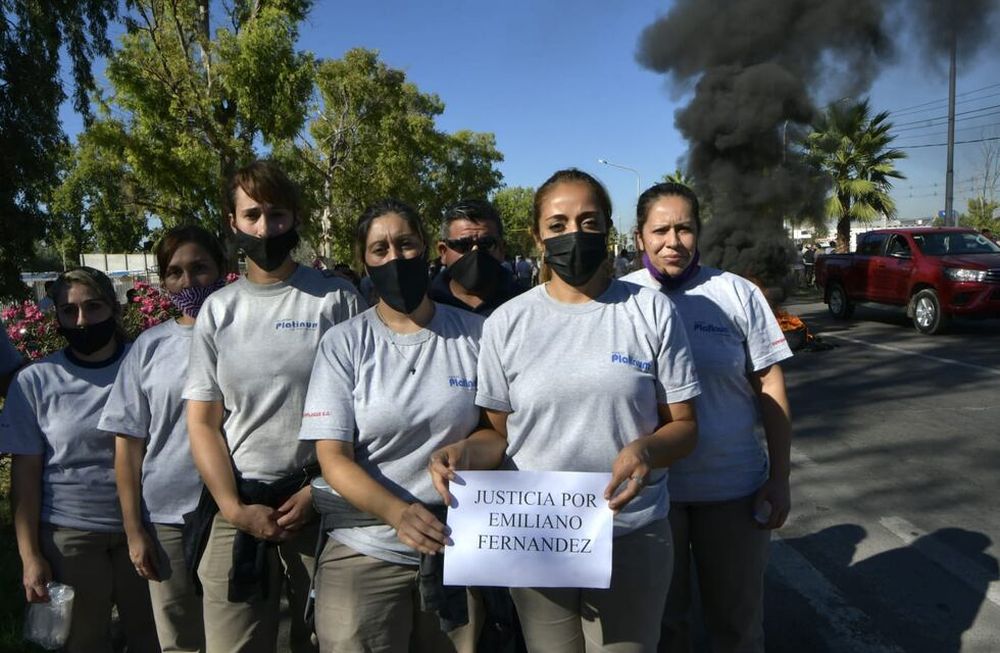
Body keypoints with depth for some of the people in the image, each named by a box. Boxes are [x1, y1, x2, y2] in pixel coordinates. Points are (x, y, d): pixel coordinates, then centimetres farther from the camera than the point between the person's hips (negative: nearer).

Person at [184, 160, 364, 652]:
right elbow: (201, 422, 6)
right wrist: (234, 508, -4)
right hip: (237, 508, 2)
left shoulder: (337, 299, -1)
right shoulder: (217, 310, 7)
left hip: (321, 505, -2)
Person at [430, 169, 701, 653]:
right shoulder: (506, 323, -1)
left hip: (634, 536, 0)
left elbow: (683, 425, -1)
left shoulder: (651, 311, -3)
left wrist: (647, 449, -23)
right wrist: (466, 452, -17)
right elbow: (501, 433, 5)